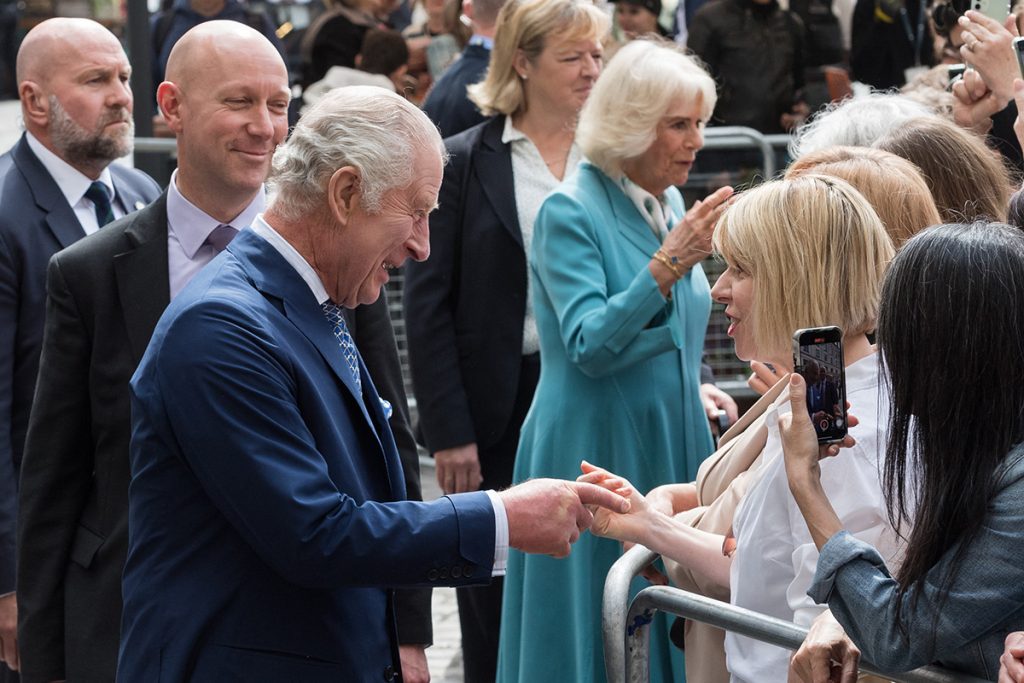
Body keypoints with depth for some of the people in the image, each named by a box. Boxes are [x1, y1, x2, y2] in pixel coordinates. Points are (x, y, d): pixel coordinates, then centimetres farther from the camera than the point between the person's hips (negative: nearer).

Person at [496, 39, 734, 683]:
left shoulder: (671, 205, 9)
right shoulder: (571, 211, -12)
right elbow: (589, 346, -22)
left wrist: (697, 394, 7)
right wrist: (671, 261, -27)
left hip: (672, 449, 7)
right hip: (595, 453, -7)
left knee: (670, 627, 9)